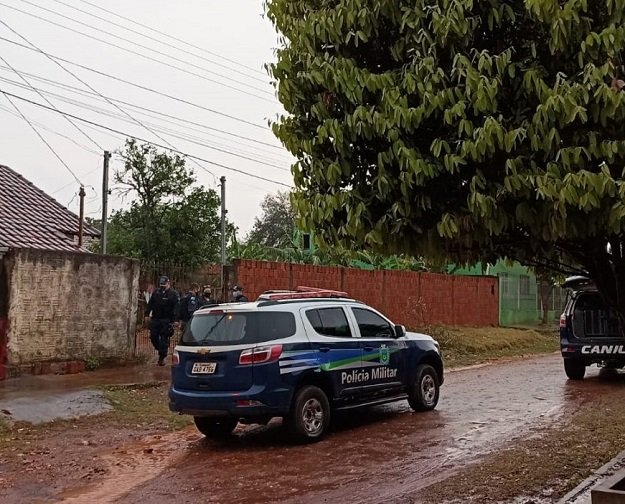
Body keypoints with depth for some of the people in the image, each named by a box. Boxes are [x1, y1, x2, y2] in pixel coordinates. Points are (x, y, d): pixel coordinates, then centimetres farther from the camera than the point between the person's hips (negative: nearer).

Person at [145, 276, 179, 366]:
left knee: (164, 339, -3)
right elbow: (150, 304, 14)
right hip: (155, 319, 4)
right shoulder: (156, 292, 10)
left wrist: (173, 320, -13)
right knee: (153, 337, 6)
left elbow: (175, 308, -6)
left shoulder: (173, 294, -2)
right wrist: (147, 313, 3)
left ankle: (162, 357, 3)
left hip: (166, 321, -4)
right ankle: (161, 351, 29)